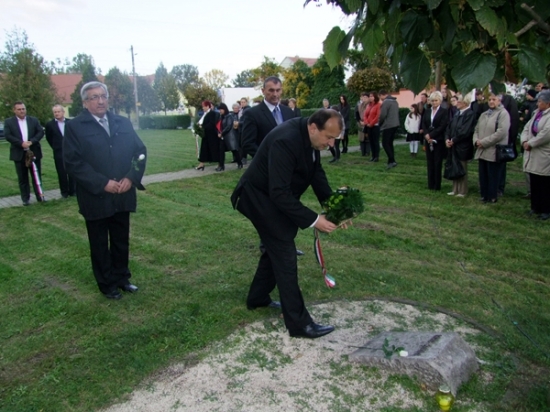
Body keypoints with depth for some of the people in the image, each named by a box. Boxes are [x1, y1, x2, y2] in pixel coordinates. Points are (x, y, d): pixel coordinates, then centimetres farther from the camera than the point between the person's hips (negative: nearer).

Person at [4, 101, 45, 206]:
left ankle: (39, 196, 14)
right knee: (22, 178, 5)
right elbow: (7, 136, -7)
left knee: (37, 175, 6)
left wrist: (31, 142, -17)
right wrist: (21, 143, -19)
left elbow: (41, 132, -2)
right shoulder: (8, 122, 3)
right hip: (19, 154, -1)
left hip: (34, 152, 1)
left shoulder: (34, 120, 7)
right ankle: (25, 199, 11)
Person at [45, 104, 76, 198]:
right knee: (62, 173, 4)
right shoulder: (50, 124, -1)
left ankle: (73, 191, 15)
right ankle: (64, 192, 13)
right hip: (59, 153, -1)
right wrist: (55, 147, 8)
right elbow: (49, 138, 10)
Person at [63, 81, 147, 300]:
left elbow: (140, 151, 6)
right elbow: (72, 162, -12)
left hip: (122, 195, 4)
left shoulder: (123, 123, 8)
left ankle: (122, 277, 32)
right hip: (95, 197, -3)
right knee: (100, 245, 11)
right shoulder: (74, 127, -4)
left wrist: (131, 178, -10)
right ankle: (107, 284, 25)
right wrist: (102, 183, -18)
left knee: (121, 241, 15)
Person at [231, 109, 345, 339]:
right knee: (285, 256, -8)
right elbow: (280, 193, -36)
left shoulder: (310, 137, -6)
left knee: (276, 248, 20)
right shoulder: (286, 141, -34)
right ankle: (299, 322, 2)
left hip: (274, 197, 10)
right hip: (261, 198, -9)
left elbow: (317, 172, 2)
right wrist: (313, 220, -34)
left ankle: (257, 298, 39)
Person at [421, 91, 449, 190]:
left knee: (437, 163, -1)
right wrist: (426, 136, -11)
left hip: (439, 141, -4)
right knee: (430, 163, 6)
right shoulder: (427, 112, 13)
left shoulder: (444, 112, -3)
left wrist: (431, 135, -16)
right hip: (428, 141, 5)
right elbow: (423, 126, 6)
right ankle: (431, 184, 12)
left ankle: (437, 185, 4)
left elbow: (442, 127, -11)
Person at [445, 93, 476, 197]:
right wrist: (447, 139, -5)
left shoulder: (470, 114, -14)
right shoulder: (457, 113, 11)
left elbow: (465, 131, -20)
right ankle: (455, 189, 22)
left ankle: (462, 191, 13)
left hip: (462, 147, -7)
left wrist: (453, 140, -15)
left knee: (462, 169, 3)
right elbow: (449, 127, 10)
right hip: (453, 146, 7)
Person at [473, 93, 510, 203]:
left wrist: (483, 142, -16)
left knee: (493, 176, 0)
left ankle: (492, 197, 11)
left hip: (494, 151, -7)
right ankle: (484, 195, 21)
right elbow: (477, 130, 18)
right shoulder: (484, 114, 17)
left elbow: (501, 132, -17)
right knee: (483, 175, 11)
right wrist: (476, 141, -4)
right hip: (482, 151, 7)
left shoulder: (503, 114, -6)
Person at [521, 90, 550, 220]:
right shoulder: (537, 113, 15)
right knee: (534, 183, 13)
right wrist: (525, 141, -5)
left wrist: (531, 143, -14)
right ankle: (536, 207, 24)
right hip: (533, 155, 8)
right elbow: (527, 128, 13)